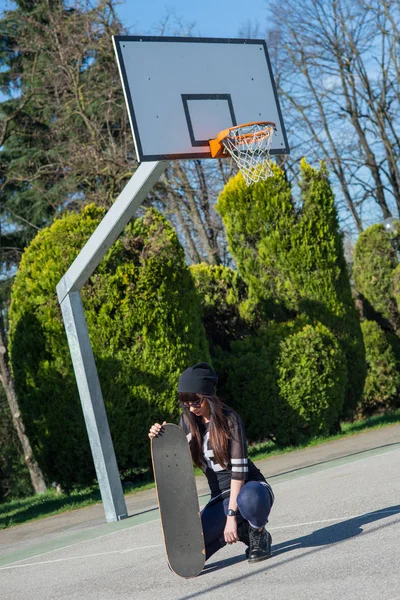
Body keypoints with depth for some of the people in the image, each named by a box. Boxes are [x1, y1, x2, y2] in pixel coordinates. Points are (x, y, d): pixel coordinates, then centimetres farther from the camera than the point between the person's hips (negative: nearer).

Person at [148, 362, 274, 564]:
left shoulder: (229, 419, -13)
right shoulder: (188, 421, 4)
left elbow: (238, 468, -18)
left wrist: (231, 515, -24)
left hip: (250, 488, -5)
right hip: (220, 498, 5)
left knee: (249, 498, -45)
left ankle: (259, 535, -8)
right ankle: (243, 529, 7)